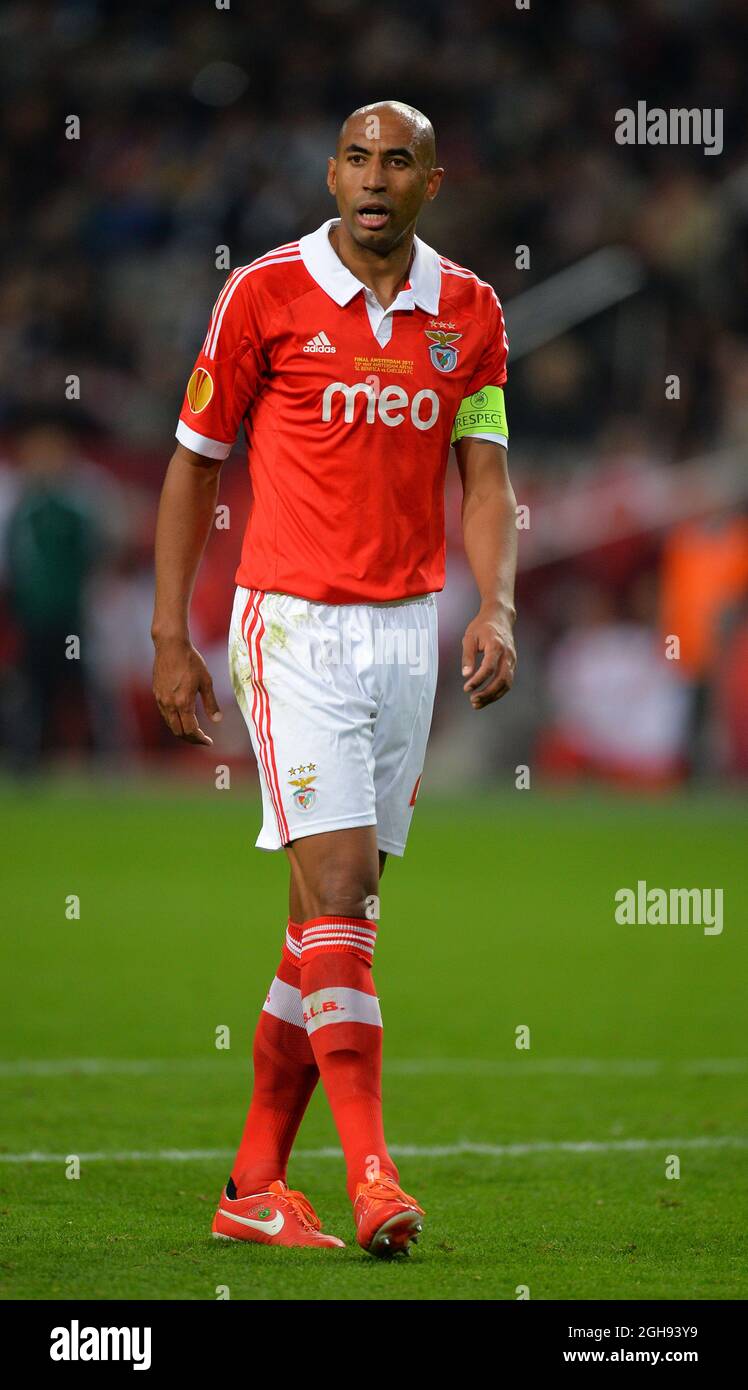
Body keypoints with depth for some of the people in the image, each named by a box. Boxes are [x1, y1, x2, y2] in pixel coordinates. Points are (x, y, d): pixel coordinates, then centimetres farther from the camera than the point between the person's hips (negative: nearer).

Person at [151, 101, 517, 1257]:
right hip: (295, 627, -4)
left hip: (408, 630, 4)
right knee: (339, 892, -15)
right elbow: (195, 461, 3)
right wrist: (170, 639, 0)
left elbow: (484, 477, 6)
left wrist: (497, 608, -12)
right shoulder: (265, 295, -4)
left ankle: (255, 1187, 13)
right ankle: (372, 1179, -18)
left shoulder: (469, 313, 7)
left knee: (334, 919, 6)